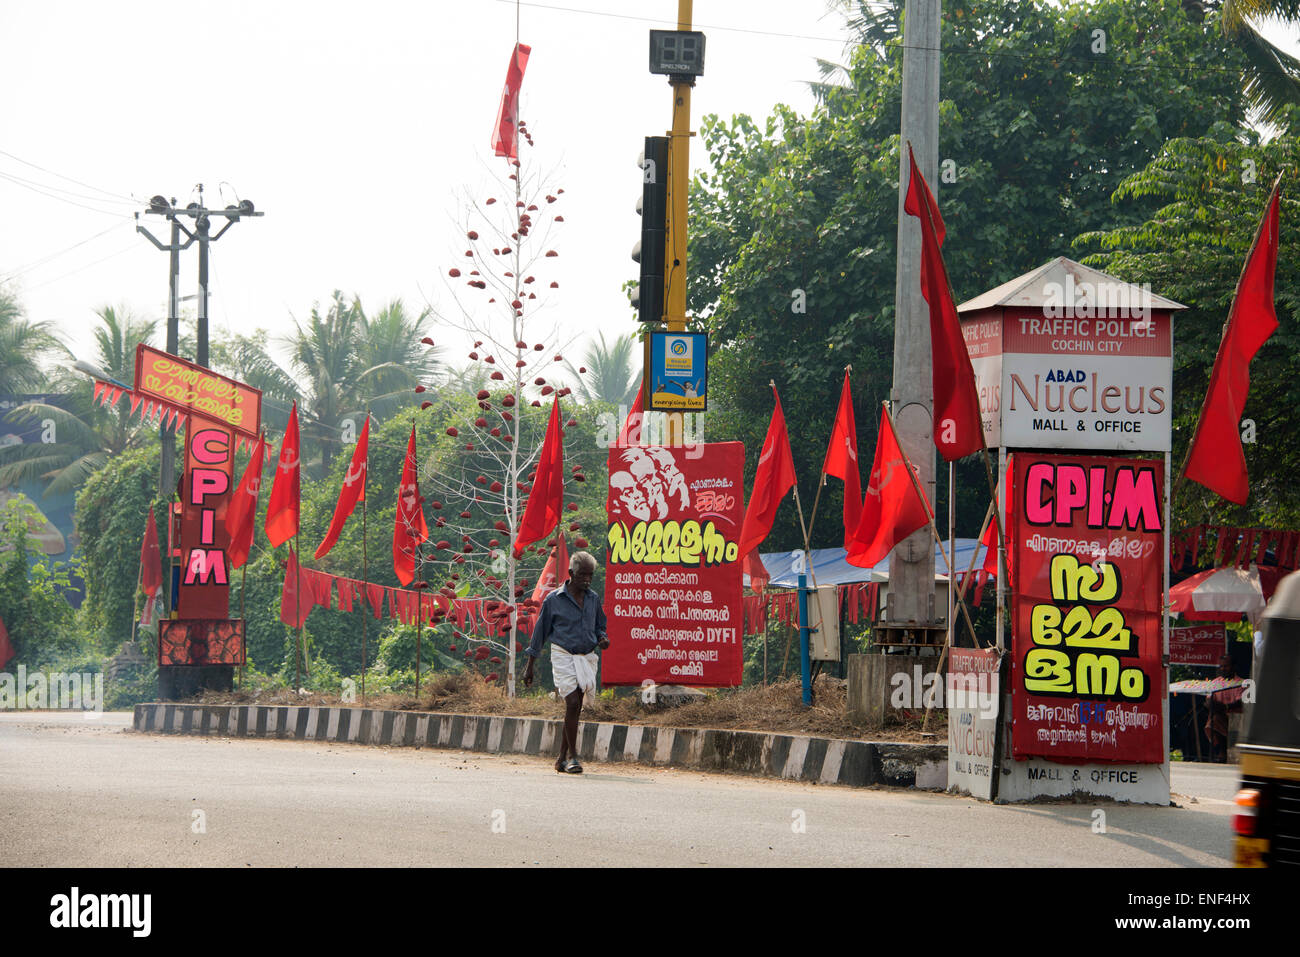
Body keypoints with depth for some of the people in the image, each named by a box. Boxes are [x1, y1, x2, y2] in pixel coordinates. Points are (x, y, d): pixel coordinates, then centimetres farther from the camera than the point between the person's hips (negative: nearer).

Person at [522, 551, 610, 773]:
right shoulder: (553, 600, -3)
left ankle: (562, 758, 14)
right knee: (572, 703, -17)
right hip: (563, 656, -4)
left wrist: (603, 638, -3)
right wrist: (530, 666, 6)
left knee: (575, 709, 5)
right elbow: (540, 632, 3)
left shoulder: (593, 599, 9)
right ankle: (572, 756, -10)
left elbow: (599, 626, 23)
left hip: (587, 658, 4)